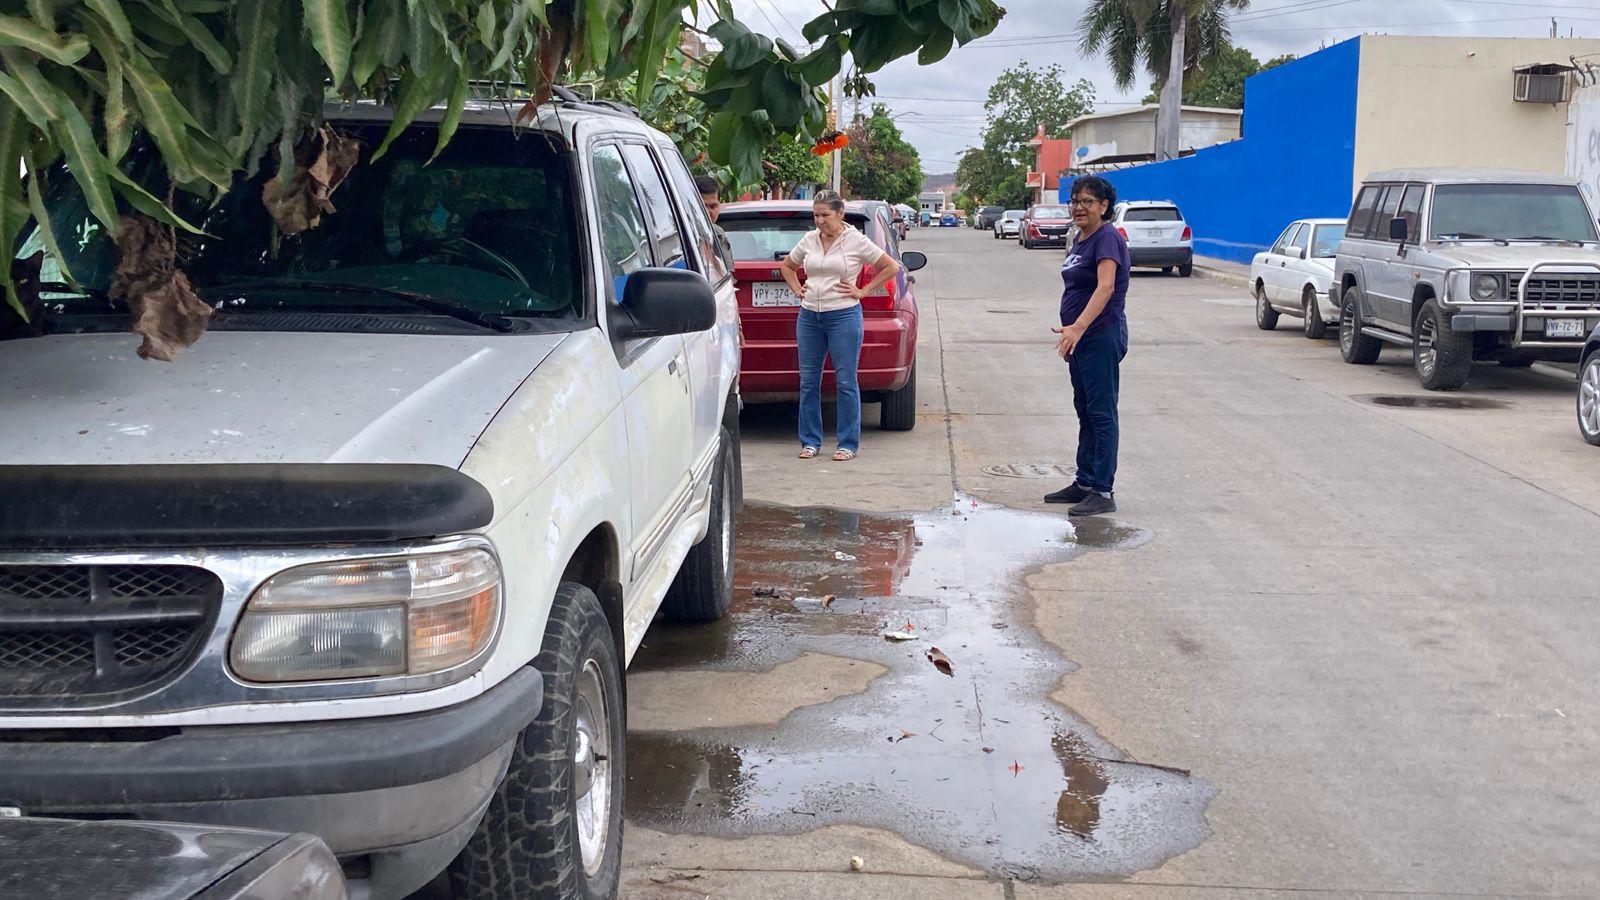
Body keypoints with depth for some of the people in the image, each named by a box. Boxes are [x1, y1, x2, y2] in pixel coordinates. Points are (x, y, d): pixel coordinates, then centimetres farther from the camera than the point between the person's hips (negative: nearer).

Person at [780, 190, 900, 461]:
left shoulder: (856, 241, -4)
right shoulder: (809, 240, 9)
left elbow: (892, 268, 0)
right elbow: (787, 266, 27)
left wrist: (863, 291, -4)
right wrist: (797, 290, 11)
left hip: (843, 317, -5)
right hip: (809, 317, 5)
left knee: (845, 382, -2)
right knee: (808, 381, 7)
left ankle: (848, 444, 6)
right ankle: (810, 441, 16)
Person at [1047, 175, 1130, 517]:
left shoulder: (1108, 239, -15)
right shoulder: (1080, 239, 14)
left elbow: (1105, 287, -29)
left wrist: (1078, 327, -40)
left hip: (1101, 337, -10)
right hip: (1080, 338, 10)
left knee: (1101, 413, -6)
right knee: (1085, 412, 15)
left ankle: (1103, 492, -3)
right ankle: (1084, 482, 24)